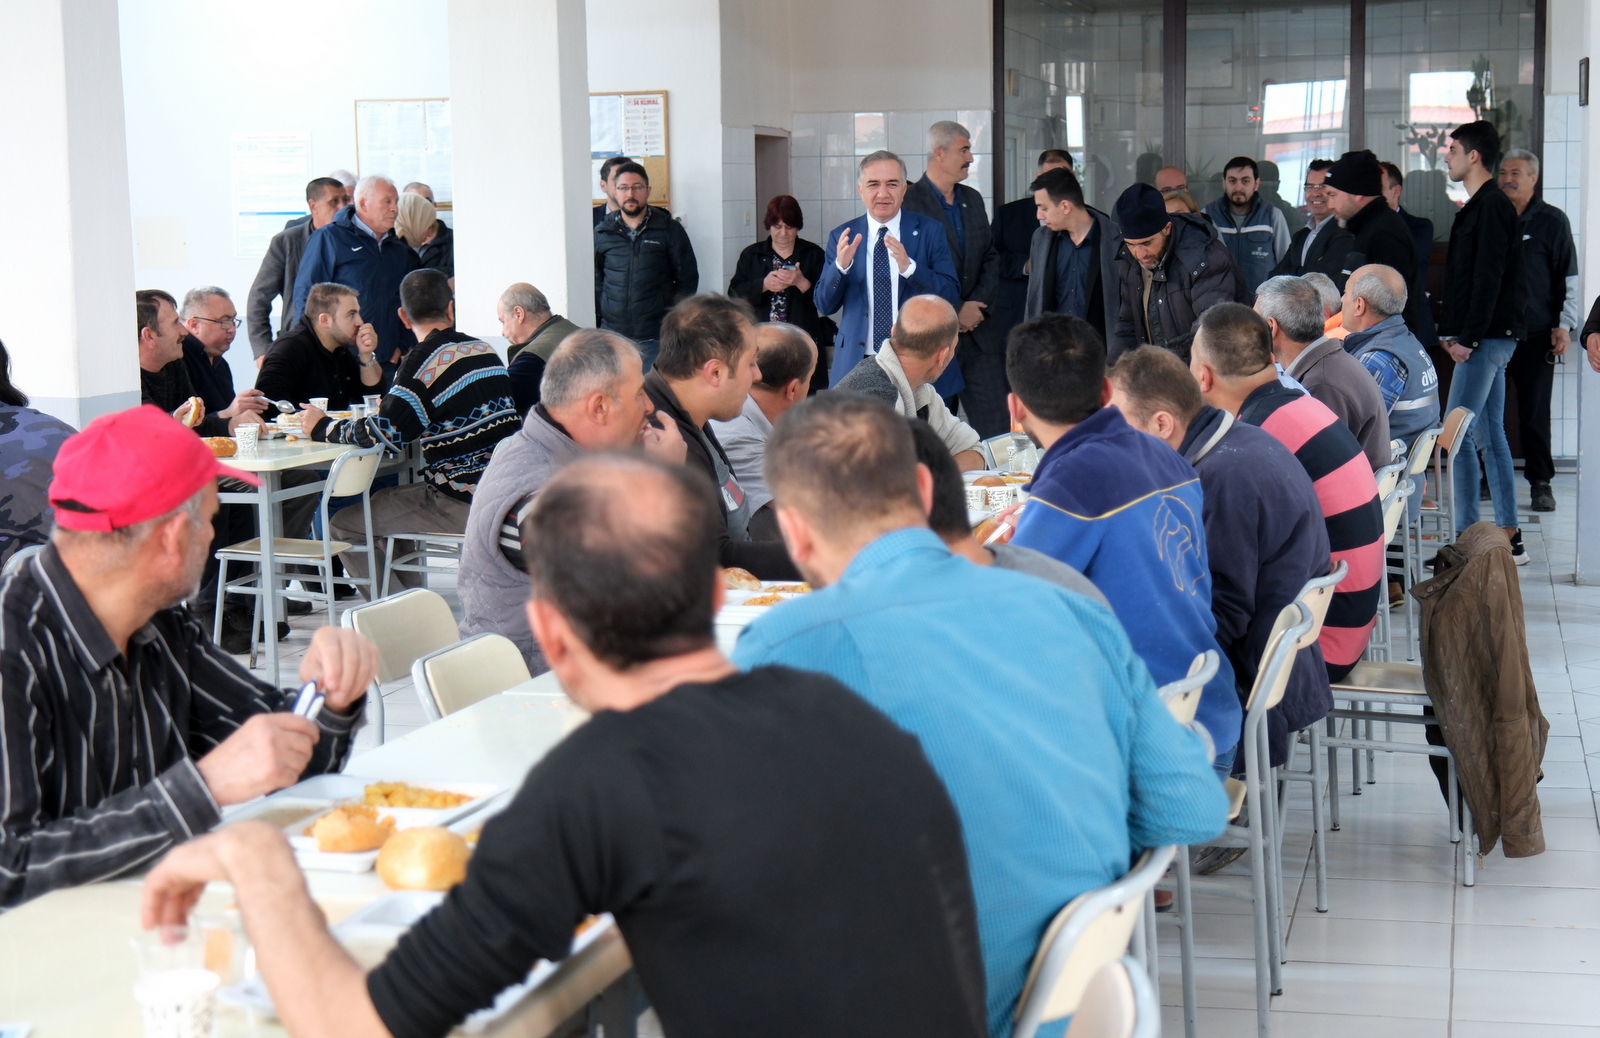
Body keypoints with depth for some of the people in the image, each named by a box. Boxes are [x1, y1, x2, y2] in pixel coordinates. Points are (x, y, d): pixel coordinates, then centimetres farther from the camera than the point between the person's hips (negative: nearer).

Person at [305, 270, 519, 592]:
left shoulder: (426, 360, -14)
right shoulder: (485, 351, 10)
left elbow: (383, 433, -21)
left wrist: (323, 427, -5)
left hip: (462, 504, -8)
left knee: (344, 526, 1)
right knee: (383, 502, 29)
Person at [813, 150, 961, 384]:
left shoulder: (930, 232, 2)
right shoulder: (842, 237, 6)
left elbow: (951, 296, -6)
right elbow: (824, 305, 3)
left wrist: (909, 267, -22)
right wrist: (840, 265, -16)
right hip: (856, 363, 1)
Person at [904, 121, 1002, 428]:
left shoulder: (972, 200, 15)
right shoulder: (909, 203, -9)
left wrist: (978, 304, 1)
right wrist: (953, 313, -11)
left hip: (977, 331, 6)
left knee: (995, 427, 1)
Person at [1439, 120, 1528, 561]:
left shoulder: (1492, 206, -13)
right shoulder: (1479, 206, 18)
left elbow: (1489, 278, -19)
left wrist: (1468, 338, -19)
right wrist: (1450, 332, 13)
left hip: (1488, 337, -10)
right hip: (1489, 338, 10)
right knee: (1490, 434, 11)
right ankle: (1509, 537, 14)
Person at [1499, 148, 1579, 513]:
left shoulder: (1552, 221, 3)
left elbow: (1569, 277, 3)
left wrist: (1564, 324, -5)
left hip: (1535, 334, -3)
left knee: (1535, 412, 0)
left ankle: (1540, 483, 7)